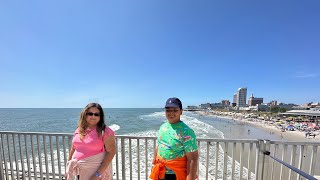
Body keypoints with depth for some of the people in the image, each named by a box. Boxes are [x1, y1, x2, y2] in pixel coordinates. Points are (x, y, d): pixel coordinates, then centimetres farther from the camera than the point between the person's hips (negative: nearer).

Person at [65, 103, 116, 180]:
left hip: (96, 171, -5)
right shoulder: (78, 130, 3)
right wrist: (68, 168, 14)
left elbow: (111, 152, -18)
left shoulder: (105, 131, -16)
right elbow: (73, 149, 13)